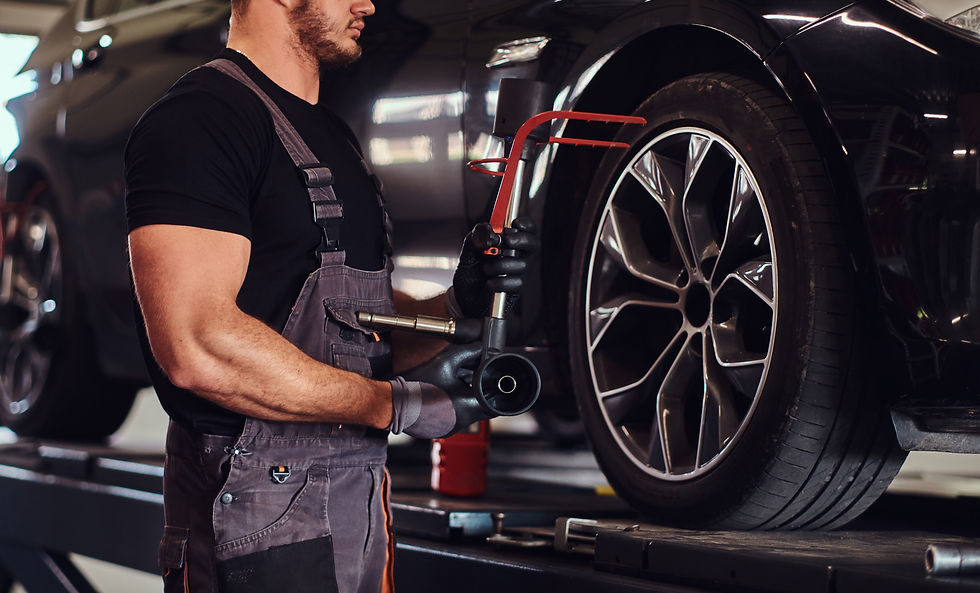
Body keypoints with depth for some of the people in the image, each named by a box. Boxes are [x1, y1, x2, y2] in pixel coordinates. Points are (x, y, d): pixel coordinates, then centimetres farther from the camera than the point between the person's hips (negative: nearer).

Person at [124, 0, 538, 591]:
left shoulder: (334, 136, 18)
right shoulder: (201, 116, -13)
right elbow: (197, 347, -24)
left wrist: (457, 304, -1)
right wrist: (398, 403, -17)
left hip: (361, 495, 9)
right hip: (260, 513, -9)